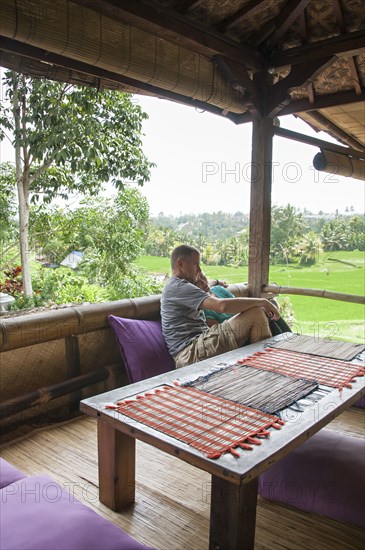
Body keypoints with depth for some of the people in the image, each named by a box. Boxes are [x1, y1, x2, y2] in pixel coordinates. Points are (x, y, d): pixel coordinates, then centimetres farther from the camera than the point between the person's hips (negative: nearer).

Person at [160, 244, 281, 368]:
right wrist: (262, 302, -13)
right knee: (257, 313, -16)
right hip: (191, 354, -11)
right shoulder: (178, 286, -9)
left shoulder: (174, 286, 25)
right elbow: (222, 305, -22)